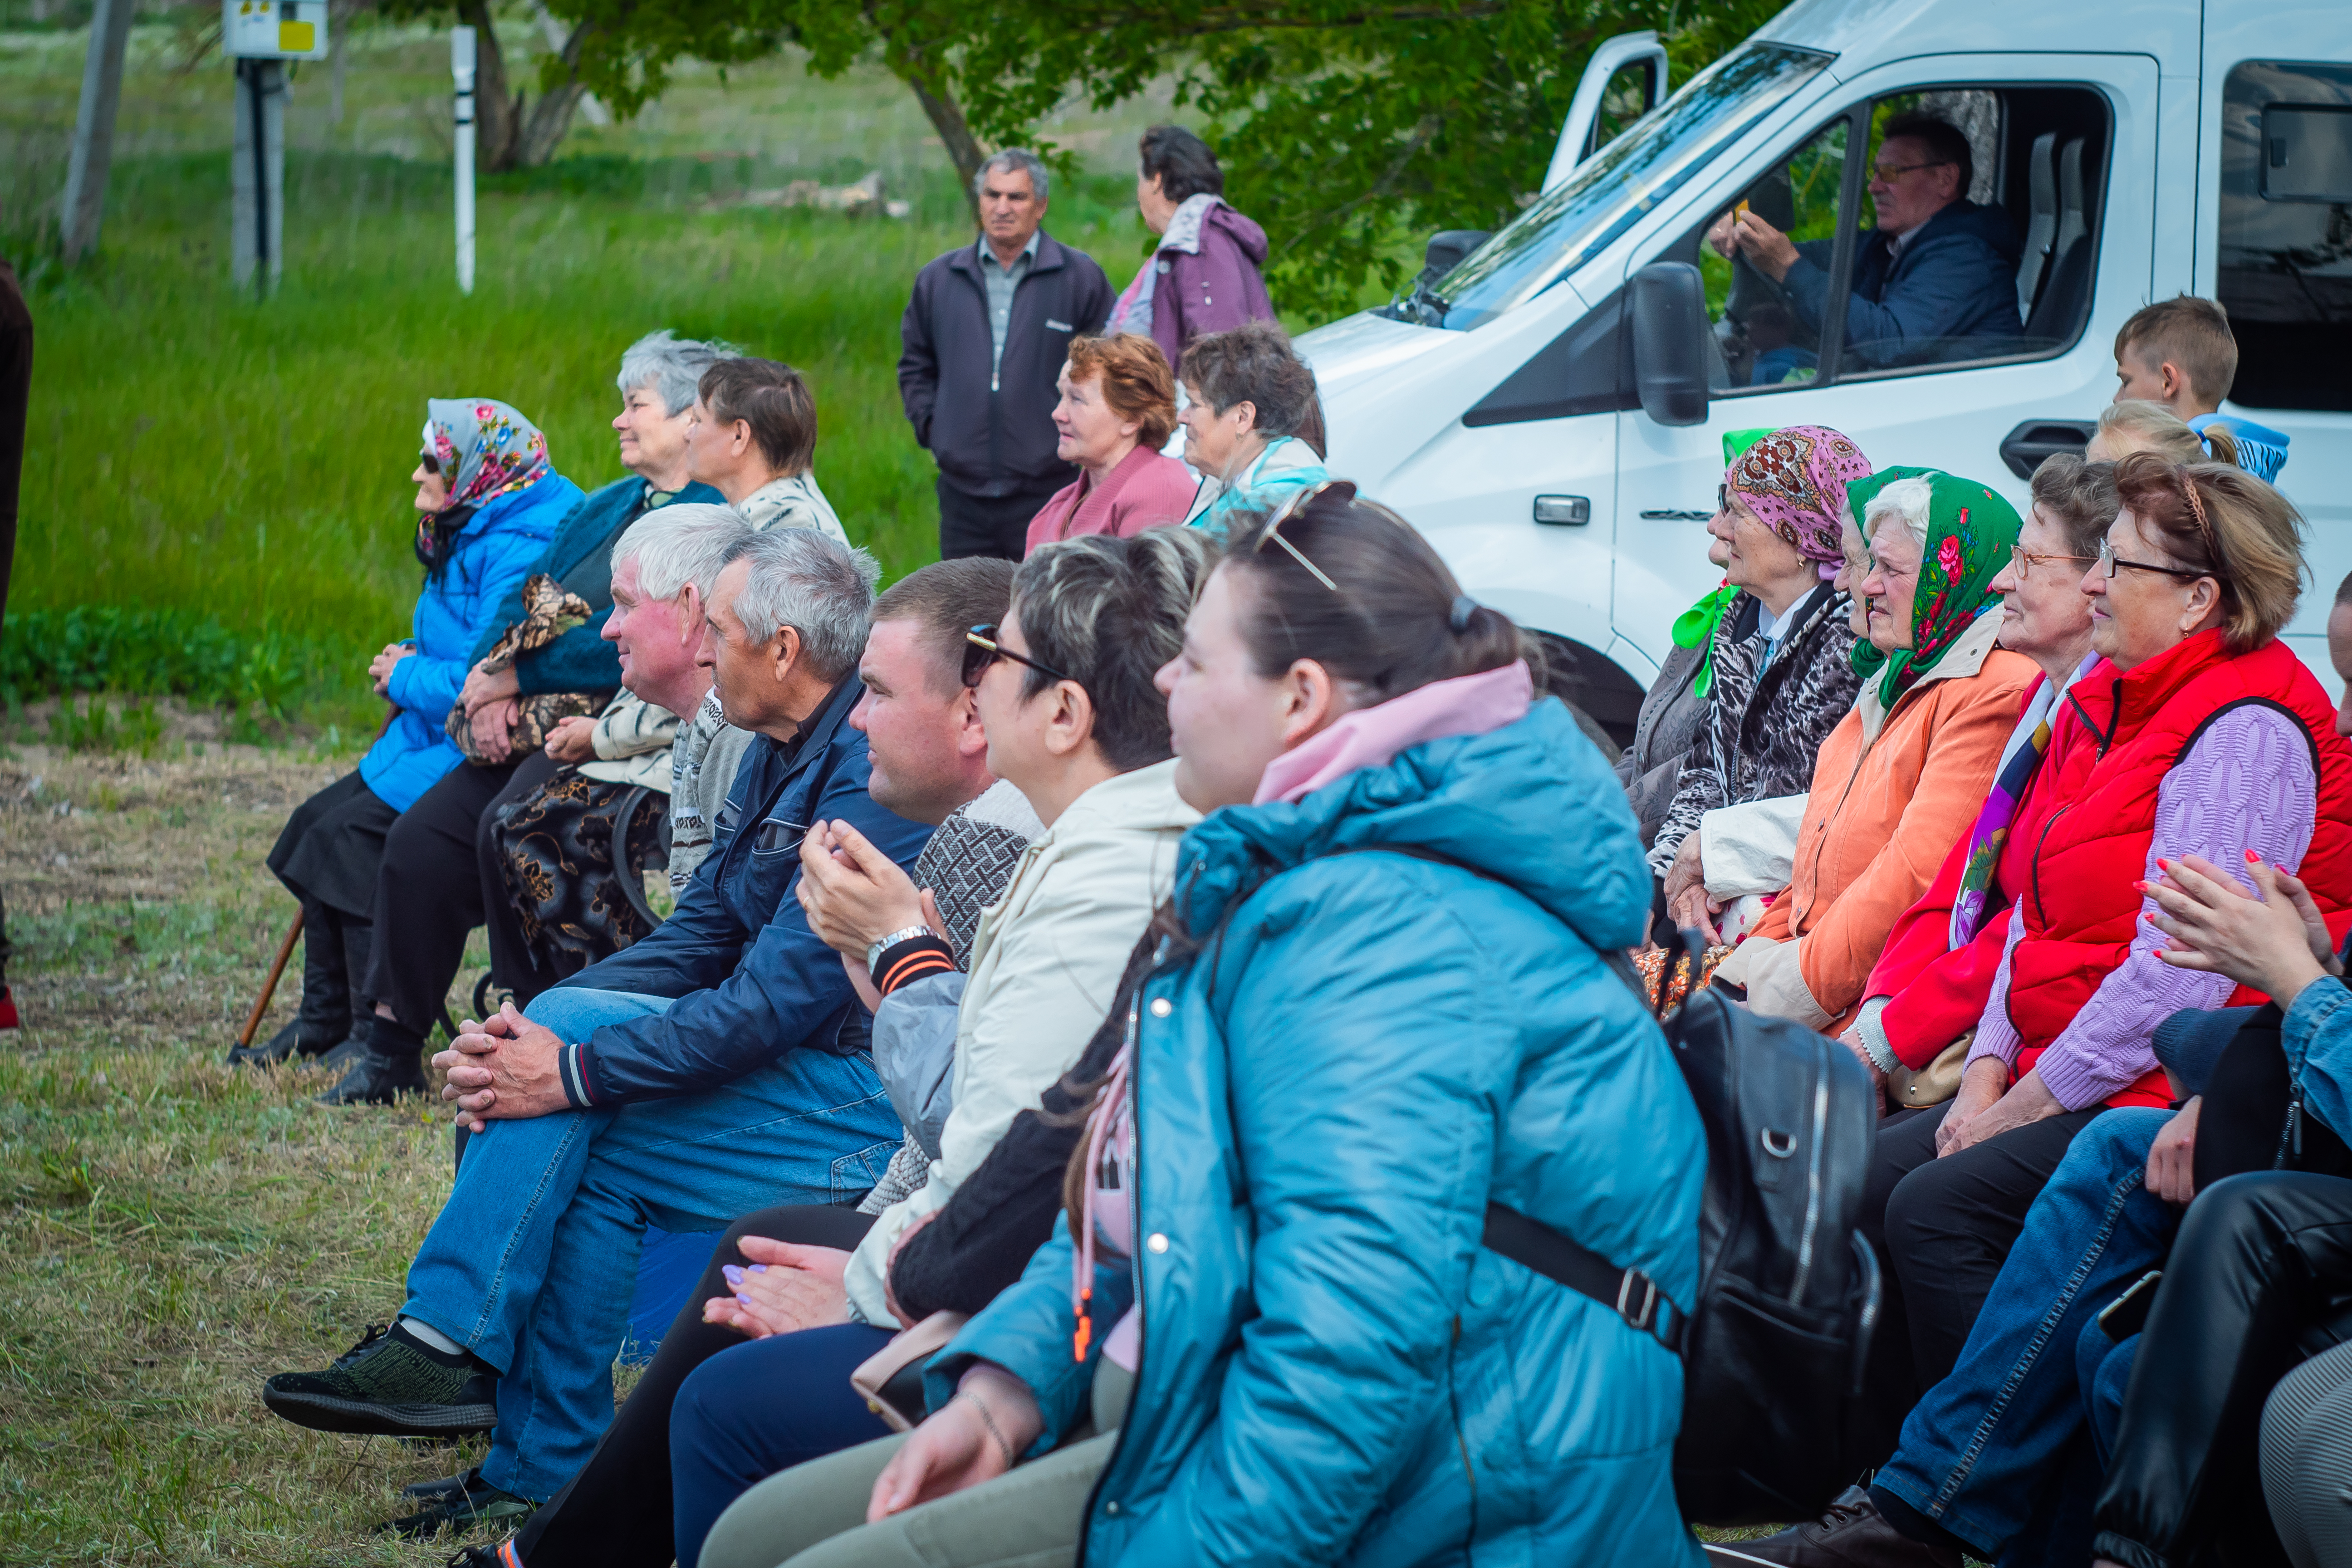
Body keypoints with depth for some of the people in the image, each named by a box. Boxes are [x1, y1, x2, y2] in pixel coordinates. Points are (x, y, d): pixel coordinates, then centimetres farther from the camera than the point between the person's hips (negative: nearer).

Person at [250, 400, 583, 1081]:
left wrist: (405, 678, -11)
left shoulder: (519, 552, -21)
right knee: (319, 820, 8)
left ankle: (385, 1047, -18)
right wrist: (405, 669, 6)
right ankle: (327, 1019, 17)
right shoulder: (468, 540, 14)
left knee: (350, 836, -20)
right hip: (441, 742, 11)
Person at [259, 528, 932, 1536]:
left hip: (867, 1102, -9)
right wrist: (537, 1031, -3)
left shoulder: (874, 773, -20)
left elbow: (777, 999, -24)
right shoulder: (783, 752, 12)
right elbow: (700, 939, 12)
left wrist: (576, 1073, -21)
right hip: (800, 1055, 9)